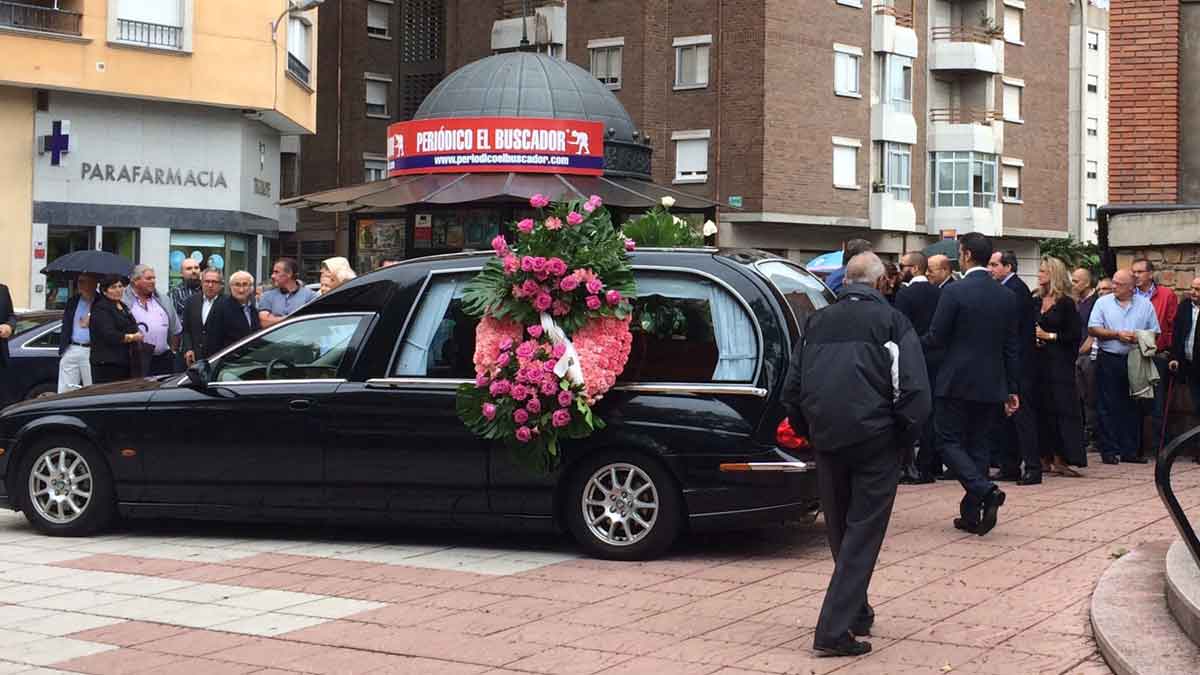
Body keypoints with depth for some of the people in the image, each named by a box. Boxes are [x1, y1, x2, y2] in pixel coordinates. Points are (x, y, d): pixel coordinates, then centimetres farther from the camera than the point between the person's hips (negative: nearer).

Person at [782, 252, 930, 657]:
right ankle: (835, 630, -9)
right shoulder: (891, 321, -2)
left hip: (828, 441, 4)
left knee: (841, 532, 18)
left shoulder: (817, 322, 11)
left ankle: (856, 613, 31)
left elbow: (792, 388, 12)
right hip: (876, 441, -4)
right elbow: (915, 391, -12)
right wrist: (905, 435, 0)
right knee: (863, 535, -1)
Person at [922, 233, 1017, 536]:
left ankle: (985, 490, -18)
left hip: (957, 383, -6)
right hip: (991, 385, 6)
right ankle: (972, 514, 14)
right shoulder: (1007, 296, 5)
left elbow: (936, 338, -11)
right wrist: (1012, 389, 13)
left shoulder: (954, 292, -13)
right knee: (977, 445, 12)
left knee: (949, 441, 3)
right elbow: (1011, 347, 8)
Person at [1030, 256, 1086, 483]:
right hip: (1036, 362, 5)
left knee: (1060, 408, -5)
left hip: (1058, 363, -5)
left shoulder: (1066, 303, -4)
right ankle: (1044, 455, 9)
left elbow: (1076, 335, -7)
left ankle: (1059, 458, -4)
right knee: (1040, 409, 4)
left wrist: (1049, 336, -11)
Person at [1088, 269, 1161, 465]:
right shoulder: (1103, 303, 5)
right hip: (1109, 361, -1)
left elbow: (1154, 332, 7)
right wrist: (1117, 335, -11)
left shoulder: (1145, 305, 8)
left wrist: (1139, 338, -12)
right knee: (1107, 407, -2)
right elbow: (1093, 329, -3)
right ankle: (1110, 451, 3)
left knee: (1132, 407, 4)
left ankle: (1130, 450, 11)